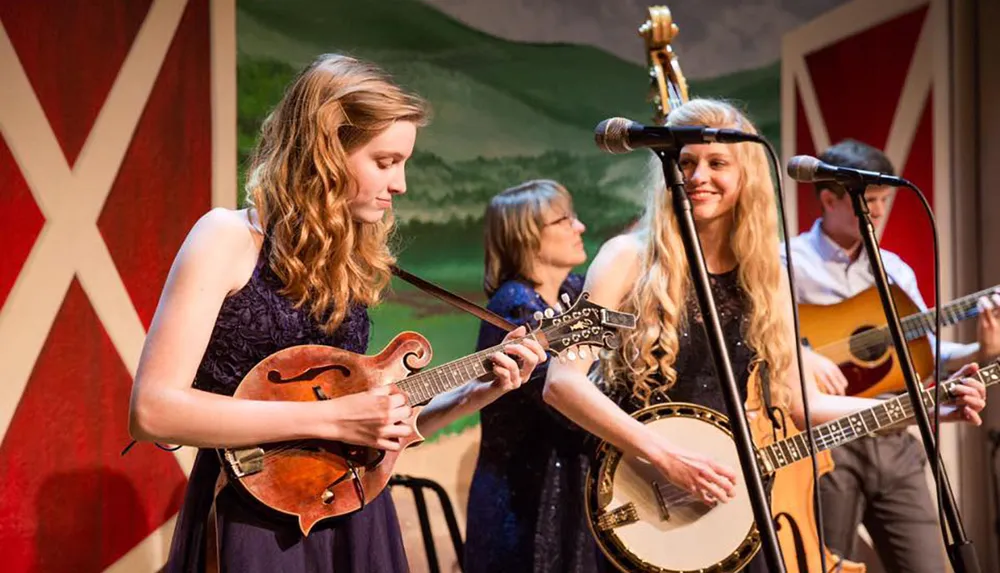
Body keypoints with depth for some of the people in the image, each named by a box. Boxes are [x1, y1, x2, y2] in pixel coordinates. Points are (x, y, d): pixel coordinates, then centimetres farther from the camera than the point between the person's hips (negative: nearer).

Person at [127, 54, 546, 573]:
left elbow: (374, 431, 12)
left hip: (352, 520, 6)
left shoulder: (348, 261, 8)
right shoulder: (231, 237, -10)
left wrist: (478, 393, 1)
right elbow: (152, 410, -19)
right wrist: (331, 418, -20)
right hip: (252, 526, -6)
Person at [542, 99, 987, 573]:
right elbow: (562, 382, -16)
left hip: (733, 504, 4)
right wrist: (665, 455, -23)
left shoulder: (765, 277, 6)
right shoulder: (631, 259, -8)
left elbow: (795, 400, 11)